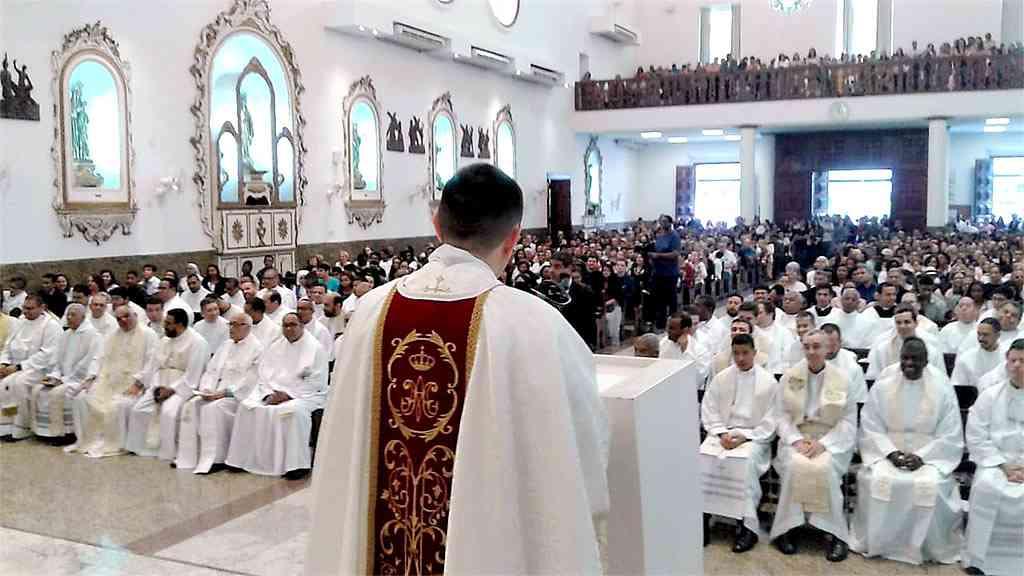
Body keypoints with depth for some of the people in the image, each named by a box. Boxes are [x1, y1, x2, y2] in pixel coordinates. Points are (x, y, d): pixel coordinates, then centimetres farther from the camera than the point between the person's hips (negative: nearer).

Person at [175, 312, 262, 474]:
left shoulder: (256, 348, -5)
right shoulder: (226, 345, 20)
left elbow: (249, 380, -14)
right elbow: (211, 369, 18)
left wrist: (224, 392, -19)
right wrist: (206, 389, -1)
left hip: (238, 396, -7)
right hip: (214, 393, 7)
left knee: (213, 408, -30)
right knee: (192, 405, -14)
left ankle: (213, 459, -24)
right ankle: (188, 457, -10)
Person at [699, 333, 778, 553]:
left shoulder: (768, 380, 2)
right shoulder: (721, 378, 10)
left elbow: (771, 420, -2)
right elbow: (709, 410, 8)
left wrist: (744, 436, -14)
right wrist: (721, 433, -10)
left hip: (754, 435, -3)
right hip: (723, 432, 3)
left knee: (745, 460, -34)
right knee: (704, 456, -27)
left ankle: (748, 525, -26)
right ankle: (702, 516, -20)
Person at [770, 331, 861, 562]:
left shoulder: (842, 379, -1)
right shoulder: (789, 376, 4)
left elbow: (848, 421, -3)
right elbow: (782, 415, 4)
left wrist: (823, 443, -16)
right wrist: (796, 440, -14)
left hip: (832, 440, -1)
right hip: (796, 437, 1)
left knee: (824, 467, -31)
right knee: (796, 466, -30)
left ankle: (835, 533, -19)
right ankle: (786, 528, -16)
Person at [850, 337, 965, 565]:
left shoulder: (943, 391, 3)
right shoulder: (881, 388, 5)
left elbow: (950, 437, -1)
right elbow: (870, 430, 1)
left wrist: (921, 457, -14)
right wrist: (891, 452, -15)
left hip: (930, 458, 0)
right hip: (887, 455, 1)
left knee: (931, 486, -31)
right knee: (875, 481, -29)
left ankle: (925, 546, -7)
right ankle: (876, 542, -9)